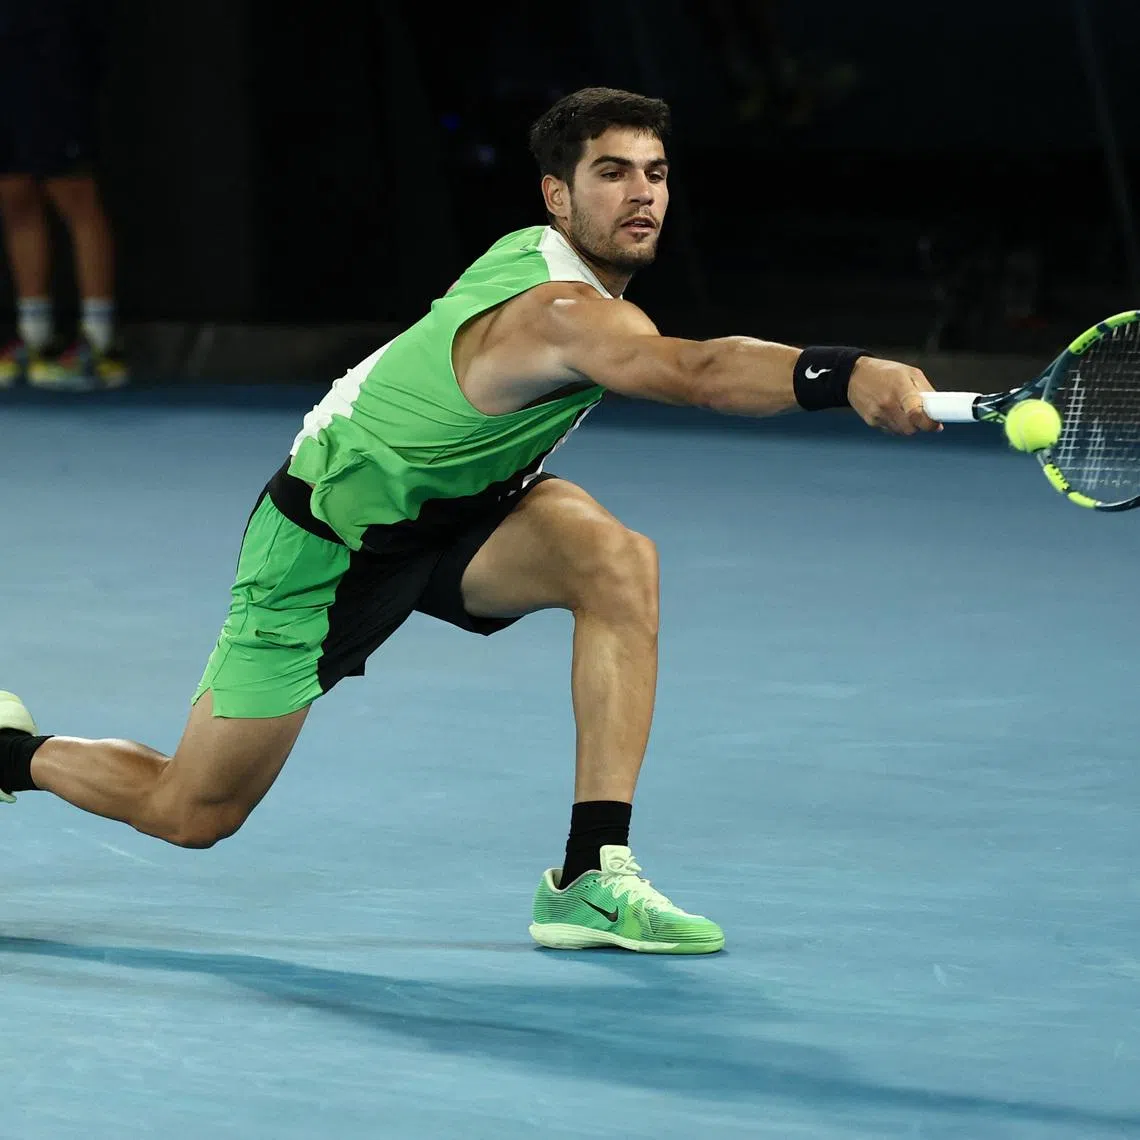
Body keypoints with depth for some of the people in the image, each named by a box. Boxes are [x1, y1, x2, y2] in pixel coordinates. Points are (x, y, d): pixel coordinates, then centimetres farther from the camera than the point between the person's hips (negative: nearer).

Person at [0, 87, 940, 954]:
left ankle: (591, 877, -23)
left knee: (620, 562, -24)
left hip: (455, 505, 8)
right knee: (193, 814, 1)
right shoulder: (562, 314, -36)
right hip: (329, 535, -8)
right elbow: (697, 373, -58)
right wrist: (845, 376, -71)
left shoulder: (538, 252, -8)